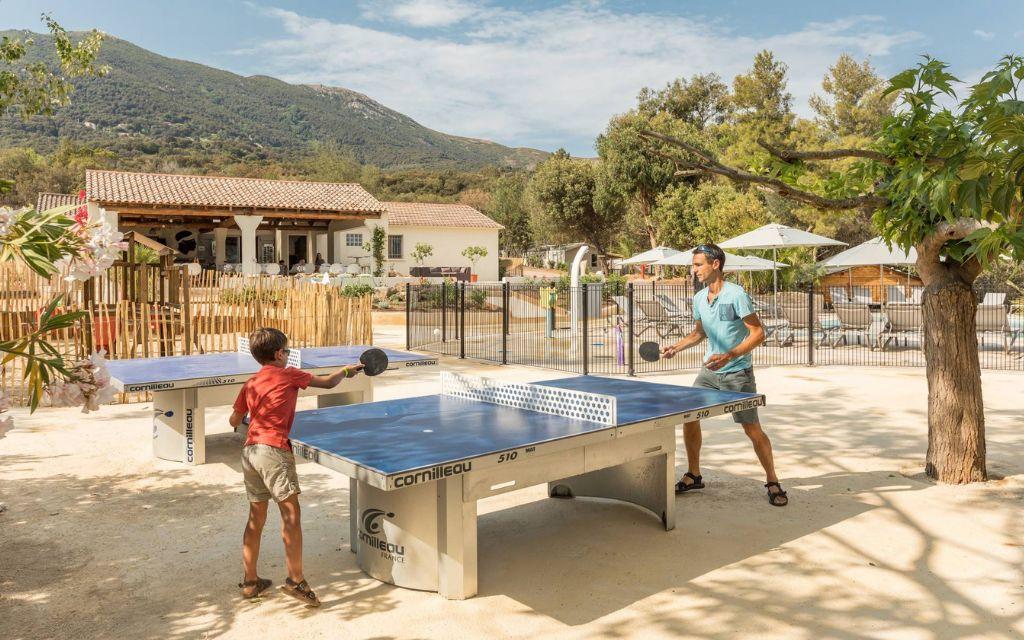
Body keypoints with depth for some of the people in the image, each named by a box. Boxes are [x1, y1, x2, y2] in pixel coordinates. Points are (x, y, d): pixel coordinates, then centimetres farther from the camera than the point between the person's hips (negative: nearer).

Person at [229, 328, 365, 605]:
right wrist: (346, 370, 29)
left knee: (256, 516, 14)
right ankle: (295, 580, -8)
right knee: (290, 512, -6)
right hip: (274, 450, -7)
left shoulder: (250, 384, 15)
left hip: (250, 451, 7)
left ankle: (250, 581, 21)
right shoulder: (289, 374, 1)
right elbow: (328, 383, 11)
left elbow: (234, 420, 19)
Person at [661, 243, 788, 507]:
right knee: (688, 416, 1)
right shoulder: (699, 298, 4)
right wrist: (676, 347, 4)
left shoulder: (736, 295, -17)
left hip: (738, 373, -6)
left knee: (752, 429, -3)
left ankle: (772, 482, 15)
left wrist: (729, 356, -27)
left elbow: (758, 333, -17)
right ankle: (693, 476, 17)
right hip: (710, 370, 6)